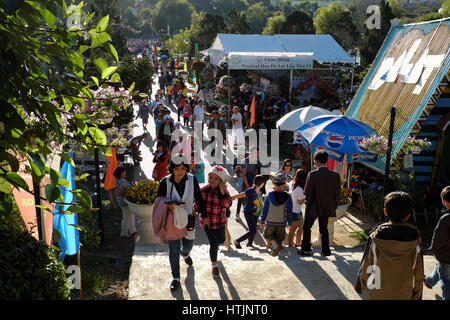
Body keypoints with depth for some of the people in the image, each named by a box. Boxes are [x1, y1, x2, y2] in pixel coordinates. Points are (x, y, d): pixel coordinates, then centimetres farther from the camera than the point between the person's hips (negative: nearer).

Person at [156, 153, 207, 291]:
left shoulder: (192, 180, -13)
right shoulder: (165, 182, -17)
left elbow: (199, 198, -2)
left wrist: (204, 215, 4)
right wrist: (167, 205, -30)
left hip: (187, 219, 2)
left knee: (188, 245, 16)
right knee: (174, 248, 2)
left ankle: (185, 254, 56)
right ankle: (175, 277, 19)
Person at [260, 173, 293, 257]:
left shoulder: (269, 195, -10)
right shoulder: (288, 197, -9)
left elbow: (265, 209, -4)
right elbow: (289, 211, -4)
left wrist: (262, 221, 6)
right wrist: (290, 223, 9)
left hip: (270, 222, -1)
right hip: (282, 223, 1)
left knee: (267, 235, 17)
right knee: (279, 238, 18)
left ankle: (276, 246, -5)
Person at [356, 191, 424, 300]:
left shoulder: (377, 236, -18)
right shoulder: (414, 238, -15)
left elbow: (366, 266, -8)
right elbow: (418, 273, -7)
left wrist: (361, 287, 9)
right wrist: (416, 297, 7)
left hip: (377, 295, -1)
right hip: (404, 295, 1)